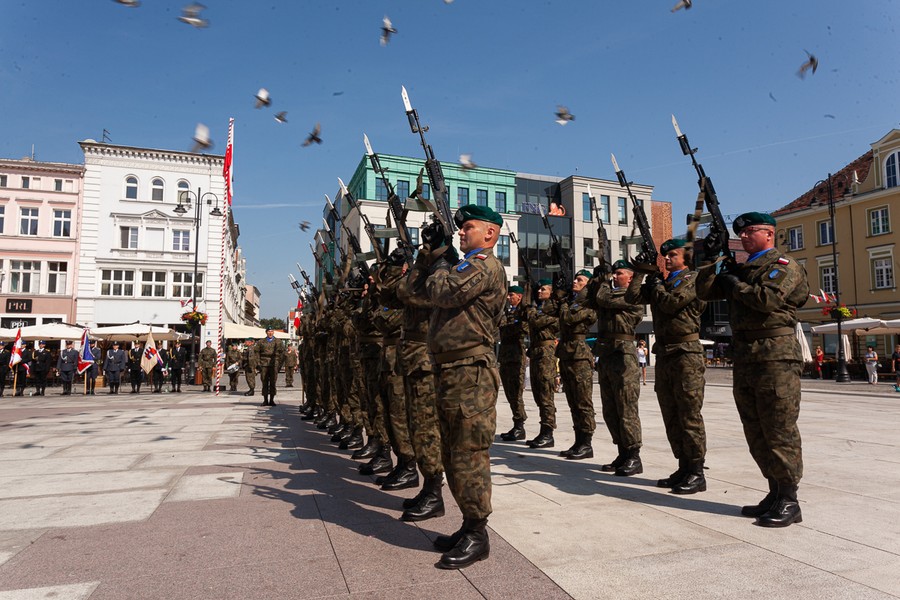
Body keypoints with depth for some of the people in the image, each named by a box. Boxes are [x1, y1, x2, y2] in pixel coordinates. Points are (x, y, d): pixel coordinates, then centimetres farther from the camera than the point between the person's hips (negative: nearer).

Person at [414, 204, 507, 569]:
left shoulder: (485, 264, -10)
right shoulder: (466, 262, 21)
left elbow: (445, 292, -21)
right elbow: (424, 288, 19)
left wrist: (441, 265, -2)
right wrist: (431, 250, 9)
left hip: (470, 373, -10)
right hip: (449, 372, 10)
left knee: (468, 455, -3)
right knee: (453, 455, 16)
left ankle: (477, 536, 10)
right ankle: (470, 525, 28)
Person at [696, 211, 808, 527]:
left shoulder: (784, 265, -2)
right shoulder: (740, 268, 20)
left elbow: (767, 299, -20)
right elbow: (704, 291, 14)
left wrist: (734, 284, -6)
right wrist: (715, 261, 4)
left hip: (775, 357, -8)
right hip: (744, 359, 8)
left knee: (780, 431, -3)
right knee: (756, 434, 12)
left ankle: (789, 502, 7)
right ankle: (775, 493, 23)